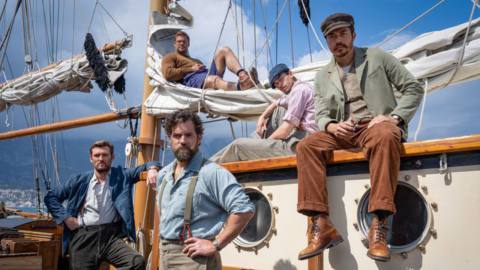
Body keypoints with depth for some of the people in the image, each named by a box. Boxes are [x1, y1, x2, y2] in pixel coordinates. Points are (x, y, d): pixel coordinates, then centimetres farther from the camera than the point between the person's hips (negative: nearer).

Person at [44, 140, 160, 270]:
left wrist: (152, 169, -15)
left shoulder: (121, 176, 8)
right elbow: (50, 197, 16)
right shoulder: (79, 180, 9)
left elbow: (149, 166, 9)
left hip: (111, 235, -1)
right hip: (83, 237, 1)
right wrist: (65, 217, 3)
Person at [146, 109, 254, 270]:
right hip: (164, 255, 8)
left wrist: (215, 245, -21)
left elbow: (245, 209, -24)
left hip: (193, 257, -7)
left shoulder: (212, 173, -18)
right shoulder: (163, 175, 8)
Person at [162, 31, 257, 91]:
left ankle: (242, 74, -40)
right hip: (191, 78, -6)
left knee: (224, 50, -11)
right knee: (214, 79, -40)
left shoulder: (196, 61, 43)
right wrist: (191, 69, -2)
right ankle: (240, 86, -72)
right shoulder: (170, 57, 25)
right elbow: (168, 74, 3)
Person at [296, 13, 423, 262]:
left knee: (385, 137, -40)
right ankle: (321, 225, -30)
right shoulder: (322, 77, 16)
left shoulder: (377, 57, 9)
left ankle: (379, 225, -39)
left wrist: (395, 117, -10)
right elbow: (321, 115, 10)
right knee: (306, 146, -25)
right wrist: (331, 126, -15)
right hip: (343, 131, 3)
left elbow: (413, 88, 6)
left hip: (376, 125, -3)